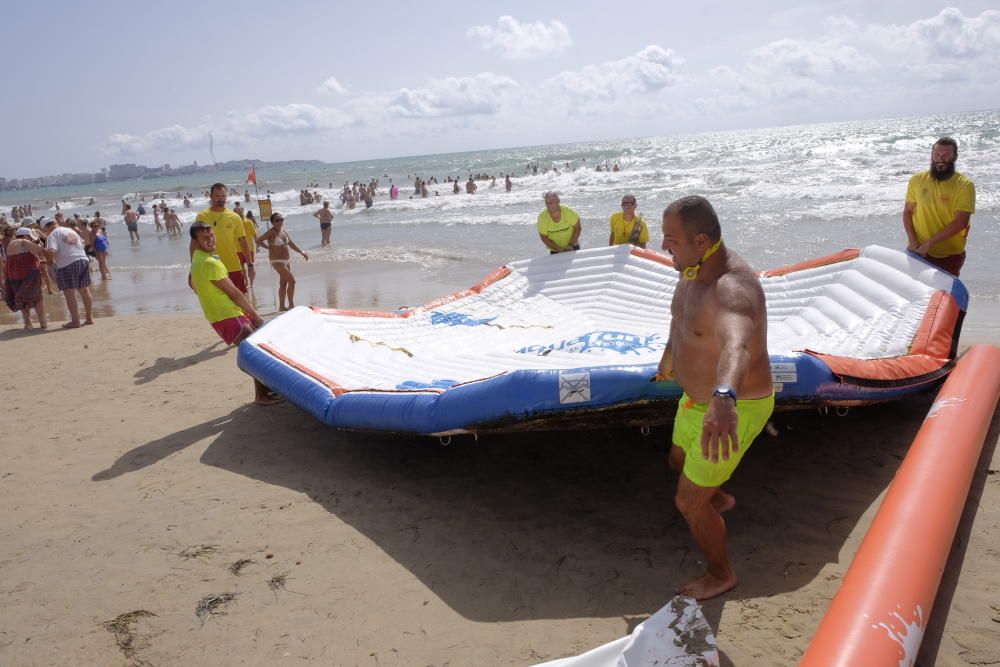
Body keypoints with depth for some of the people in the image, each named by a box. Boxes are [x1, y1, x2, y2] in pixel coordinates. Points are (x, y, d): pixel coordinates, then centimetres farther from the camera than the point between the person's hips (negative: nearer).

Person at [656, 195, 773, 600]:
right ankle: (720, 500, 66)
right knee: (679, 460, 33)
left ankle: (721, 575, 33)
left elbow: (737, 343, -59)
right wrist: (668, 360, 33)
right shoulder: (694, 267, -5)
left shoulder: (731, 288, -37)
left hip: (735, 409, -9)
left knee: (689, 503, 5)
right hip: (699, 396, 9)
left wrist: (723, 399, -79)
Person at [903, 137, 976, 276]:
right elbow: (907, 212, 4)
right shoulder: (917, 180, -1)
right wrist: (912, 240, -10)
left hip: (949, 256, -2)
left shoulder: (965, 185, -11)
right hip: (919, 252, 2)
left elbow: (960, 222, -17)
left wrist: (929, 243, -22)